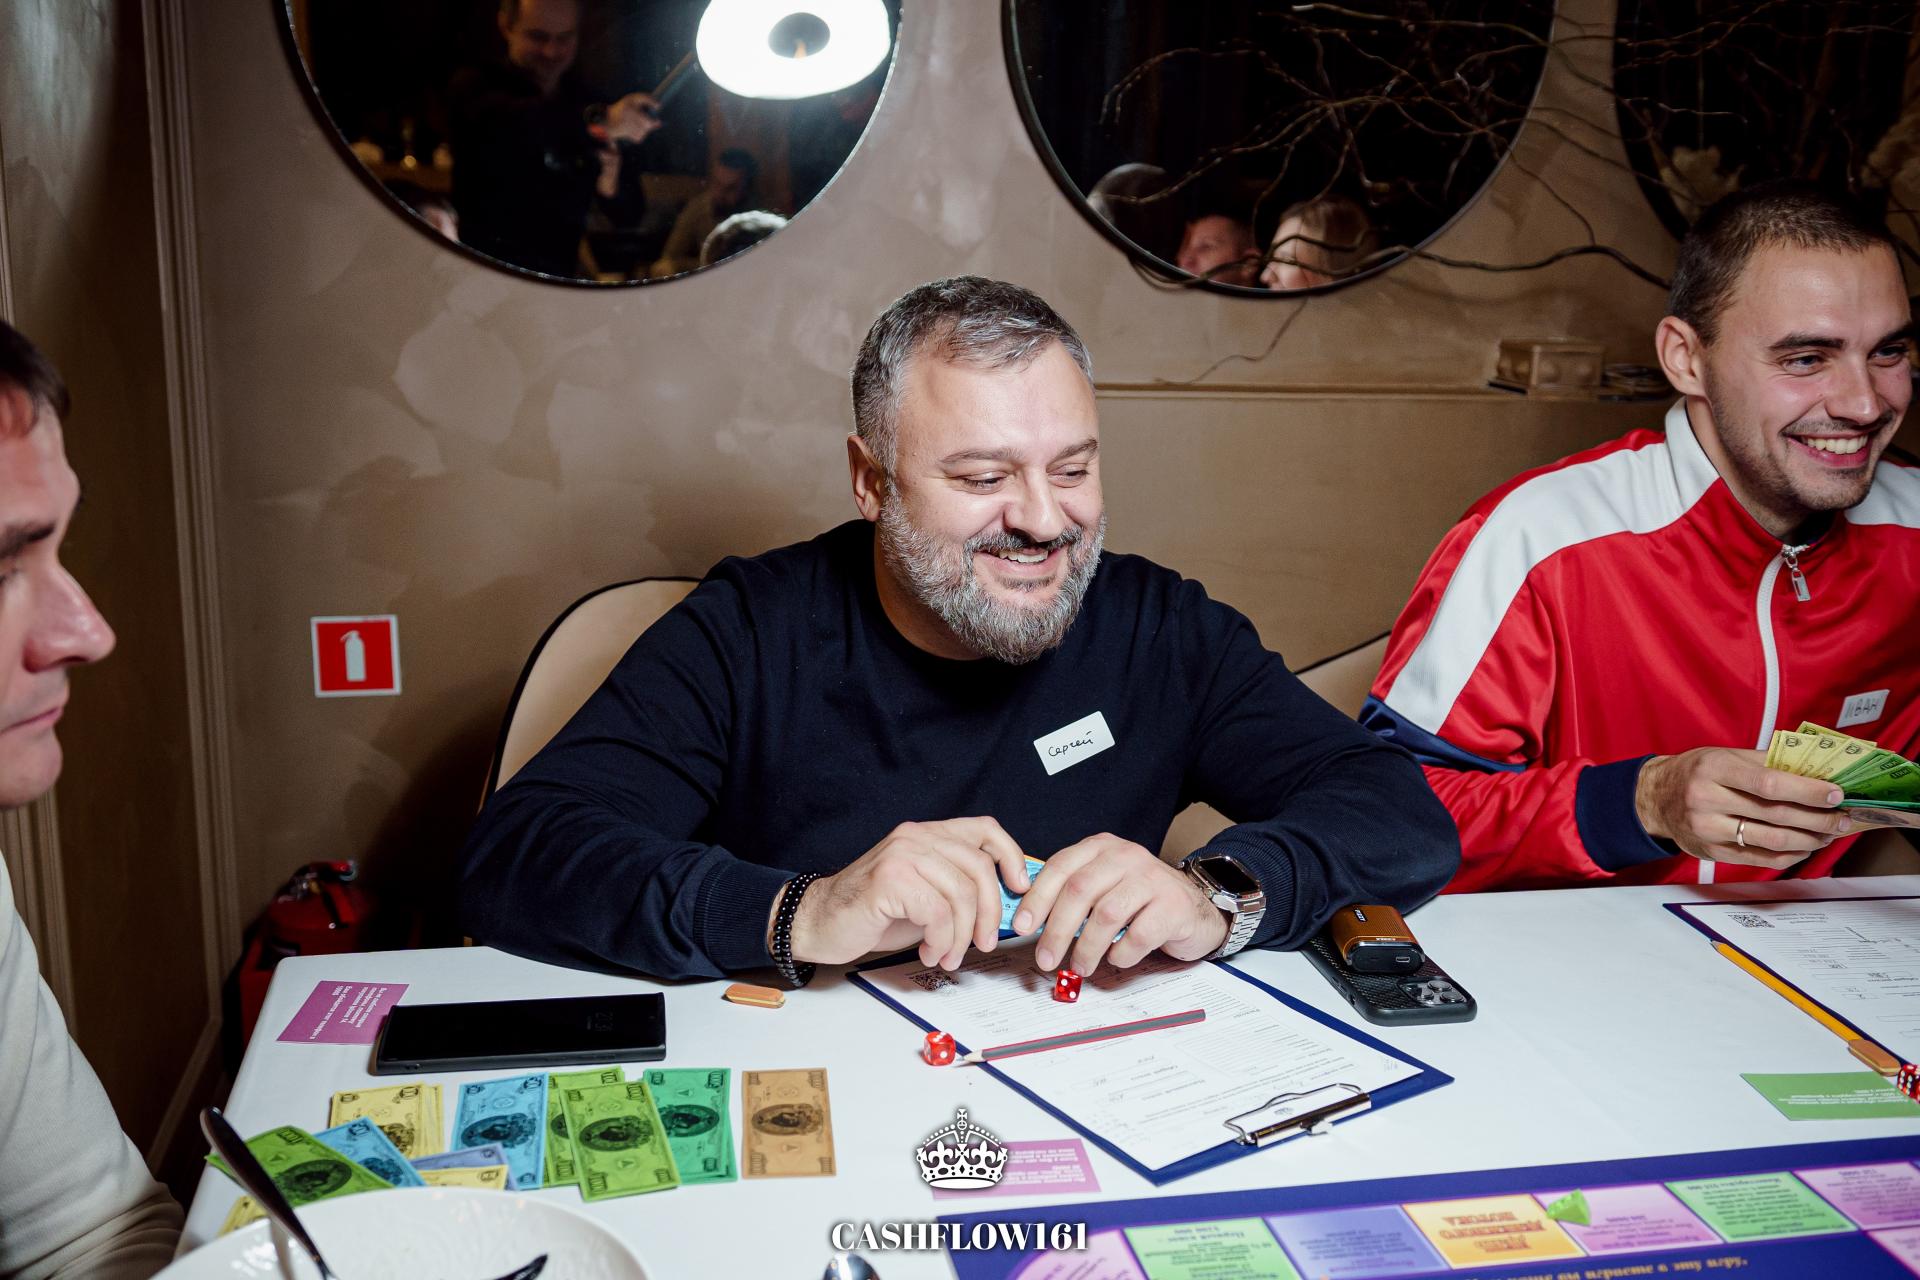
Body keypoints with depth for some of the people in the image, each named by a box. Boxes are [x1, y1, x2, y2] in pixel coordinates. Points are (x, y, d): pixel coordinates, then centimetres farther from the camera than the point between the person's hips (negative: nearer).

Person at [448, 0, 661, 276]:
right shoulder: (475, 86, 0)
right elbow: (505, 122, -25)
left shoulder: (588, 103, 10)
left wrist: (610, 184, -14)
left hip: (560, 282, 5)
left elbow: (628, 215, 9)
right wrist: (600, 122, -39)